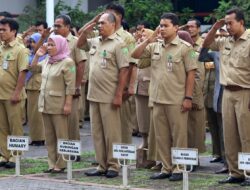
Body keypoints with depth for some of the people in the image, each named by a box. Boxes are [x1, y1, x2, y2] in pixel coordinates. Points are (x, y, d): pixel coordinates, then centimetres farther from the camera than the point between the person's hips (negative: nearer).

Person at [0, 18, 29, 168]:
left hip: (12, 95, -6)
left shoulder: (20, 50, -7)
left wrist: (16, 93, -18)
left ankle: (14, 157, 5)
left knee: (15, 128, 1)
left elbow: (22, 72, -13)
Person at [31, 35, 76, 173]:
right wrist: (37, 55, 14)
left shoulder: (67, 62, -8)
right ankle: (52, 163, 14)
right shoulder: (46, 62, 13)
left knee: (61, 136, -1)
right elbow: (33, 67, 30)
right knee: (49, 136, 9)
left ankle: (60, 164, 2)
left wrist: (68, 104, -17)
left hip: (58, 105, -8)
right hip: (45, 104, 8)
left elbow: (70, 86, -12)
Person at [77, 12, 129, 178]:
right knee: (97, 133, 10)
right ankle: (102, 165, 17)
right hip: (94, 95, 7)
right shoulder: (95, 42, 12)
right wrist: (85, 31, 9)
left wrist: (119, 95, -17)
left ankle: (113, 166, 6)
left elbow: (124, 70, -13)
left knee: (111, 133, -1)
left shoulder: (118, 44, -9)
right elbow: (80, 44, 30)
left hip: (109, 97, -7)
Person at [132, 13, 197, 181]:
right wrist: (149, 39, -2)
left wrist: (188, 97, -12)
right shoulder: (155, 47, 9)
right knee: (162, 136, 9)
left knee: (178, 136, 1)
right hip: (158, 99, 6)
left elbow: (191, 73, -7)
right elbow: (135, 55, 9)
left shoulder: (185, 47, -5)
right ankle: (166, 168, 17)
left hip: (177, 101, -5)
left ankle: (179, 169, 8)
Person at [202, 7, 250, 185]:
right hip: (227, 92, 7)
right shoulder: (225, 42, 11)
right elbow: (206, 44, 25)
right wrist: (215, 27, 9)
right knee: (230, 136, 8)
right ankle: (235, 173, 13)